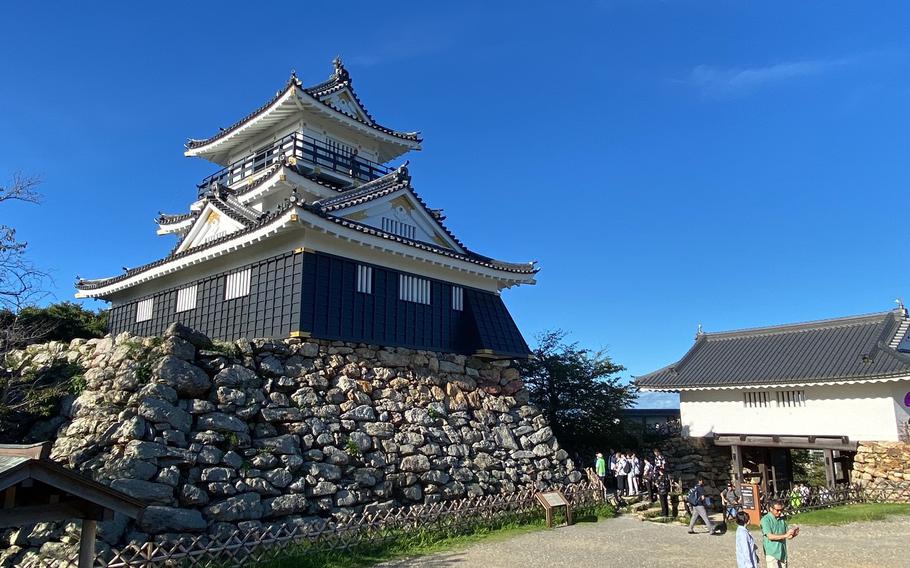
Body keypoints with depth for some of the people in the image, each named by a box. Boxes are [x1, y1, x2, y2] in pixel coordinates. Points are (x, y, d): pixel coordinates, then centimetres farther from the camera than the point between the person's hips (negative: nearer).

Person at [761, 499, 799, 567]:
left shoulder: (781, 519, 10)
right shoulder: (765, 519, -10)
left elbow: (789, 536, 10)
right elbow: (770, 536, -18)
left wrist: (794, 533, -12)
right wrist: (785, 535, -26)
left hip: (782, 553, 6)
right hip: (772, 554, -6)